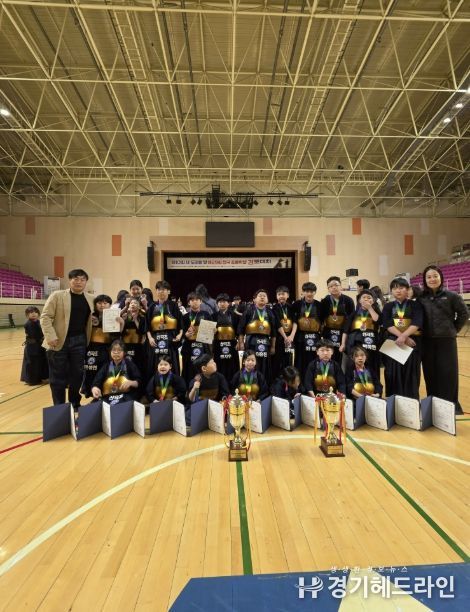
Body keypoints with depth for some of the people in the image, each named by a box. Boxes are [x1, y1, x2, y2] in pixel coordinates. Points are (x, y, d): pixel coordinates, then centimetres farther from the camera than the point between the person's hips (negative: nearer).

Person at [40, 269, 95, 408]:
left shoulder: (90, 299, 7)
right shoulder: (57, 295, -4)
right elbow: (45, 317, -7)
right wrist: (51, 337, -16)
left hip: (80, 341, 3)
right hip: (59, 341, -3)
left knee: (77, 374, 10)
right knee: (58, 376, 6)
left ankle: (75, 404, 26)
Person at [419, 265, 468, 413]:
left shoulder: (451, 296, -3)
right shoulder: (421, 298, 3)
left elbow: (464, 314, 4)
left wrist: (454, 329, 3)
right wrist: (421, 331, -2)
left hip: (446, 340, -2)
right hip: (427, 341, 2)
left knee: (448, 373, 3)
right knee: (430, 373, 9)